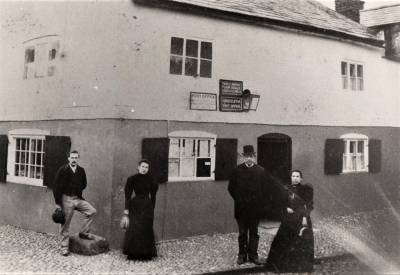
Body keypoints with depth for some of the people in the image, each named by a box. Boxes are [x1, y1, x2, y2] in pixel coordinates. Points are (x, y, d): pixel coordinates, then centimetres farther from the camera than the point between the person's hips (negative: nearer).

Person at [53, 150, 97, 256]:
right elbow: (56, 187, -5)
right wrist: (58, 203, -7)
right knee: (65, 224, 2)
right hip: (66, 199, -4)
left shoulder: (81, 171, 3)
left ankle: (84, 232, 7)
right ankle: (64, 247, 13)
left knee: (92, 211, -11)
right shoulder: (62, 170, -7)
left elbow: (84, 184, 18)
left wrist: (78, 194, 8)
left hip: (78, 198, 4)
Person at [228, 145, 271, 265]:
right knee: (242, 232, 6)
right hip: (241, 208, 0)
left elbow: (265, 188, 6)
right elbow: (231, 188, 6)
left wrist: (260, 202, -1)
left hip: (255, 207, 1)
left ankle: (253, 255, 14)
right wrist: (238, 199, 1)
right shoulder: (237, 170, 1)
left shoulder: (261, 171, 3)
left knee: (254, 232, 7)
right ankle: (242, 255, 14)